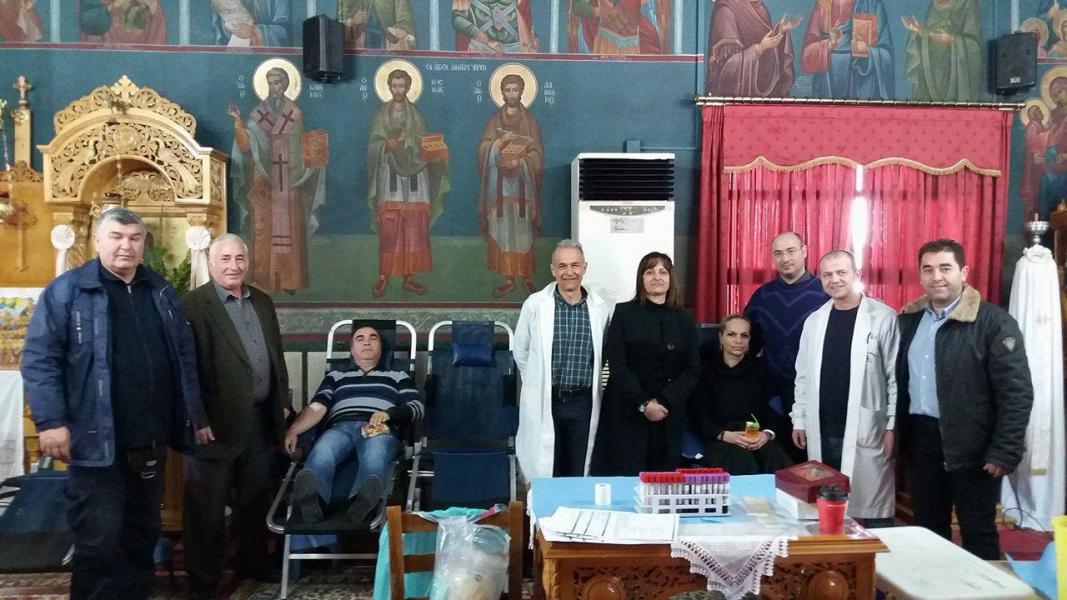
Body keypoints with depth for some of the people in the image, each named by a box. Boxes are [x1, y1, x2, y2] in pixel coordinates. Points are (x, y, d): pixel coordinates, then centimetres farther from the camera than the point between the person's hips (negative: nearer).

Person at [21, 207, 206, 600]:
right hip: (97, 441, -5)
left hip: (150, 441, 6)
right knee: (100, 540, -2)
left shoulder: (160, 292, 12)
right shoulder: (67, 290, -5)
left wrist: (195, 414, 13)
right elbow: (39, 359, -9)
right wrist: (50, 421, -17)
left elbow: (184, 358, 15)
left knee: (143, 533, 16)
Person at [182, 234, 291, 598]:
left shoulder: (262, 302, 12)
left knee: (255, 498, 19)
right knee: (208, 507, 6)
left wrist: (283, 402, 13)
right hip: (217, 422, -6)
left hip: (261, 420, 7)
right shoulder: (193, 304, -10)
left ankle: (252, 563, 36)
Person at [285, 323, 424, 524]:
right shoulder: (336, 376, 31)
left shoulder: (398, 376, 29)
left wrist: (388, 413, -7)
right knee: (321, 453, -37)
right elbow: (316, 408, 16)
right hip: (341, 427, 1)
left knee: (374, 457, -40)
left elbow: (417, 408, 14)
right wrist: (292, 431, -4)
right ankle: (312, 500, -67)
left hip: (381, 429, -1)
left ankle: (363, 502, -71)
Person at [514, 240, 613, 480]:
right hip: (543, 403, -2)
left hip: (583, 403, 2)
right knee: (543, 474, 4)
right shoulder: (535, 305, -4)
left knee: (578, 475, 10)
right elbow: (521, 352, 6)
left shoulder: (602, 308, 1)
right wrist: (539, 382, 10)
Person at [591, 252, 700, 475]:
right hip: (627, 415, -2)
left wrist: (663, 402, -9)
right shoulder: (624, 313, 2)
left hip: (670, 417, 2)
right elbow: (617, 364, -6)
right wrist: (644, 404, -14)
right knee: (625, 475, -4)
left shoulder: (685, 319, 10)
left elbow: (693, 370, 4)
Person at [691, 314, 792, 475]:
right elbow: (700, 418, 4)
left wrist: (768, 434, -10)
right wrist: (726, 435, -12)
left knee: (778, 462, -31)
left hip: (759, 439, 2)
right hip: (721, 442, -2)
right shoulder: (707, 369, 11)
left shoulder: (760, 367, 19)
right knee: (745, 465, -35)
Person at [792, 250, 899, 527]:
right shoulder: (814, 321, 9)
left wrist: (893, 425, -8)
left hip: (866, 432, -4)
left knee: (874, 511, 1)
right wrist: (799, 420, 10)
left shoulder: (883, 318, -5)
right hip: (822, 434, 4)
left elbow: (896, 376, -5)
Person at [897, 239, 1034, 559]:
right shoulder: (909, 319, 7)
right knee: (928, 530, 17)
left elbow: (1016, 391, -13)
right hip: (920, 440, 5)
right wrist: (898, 432, 6)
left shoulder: (994, 321, -11)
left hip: (972, 447, -5)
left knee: (978, 535, 8)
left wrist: (1004, 451, -16)